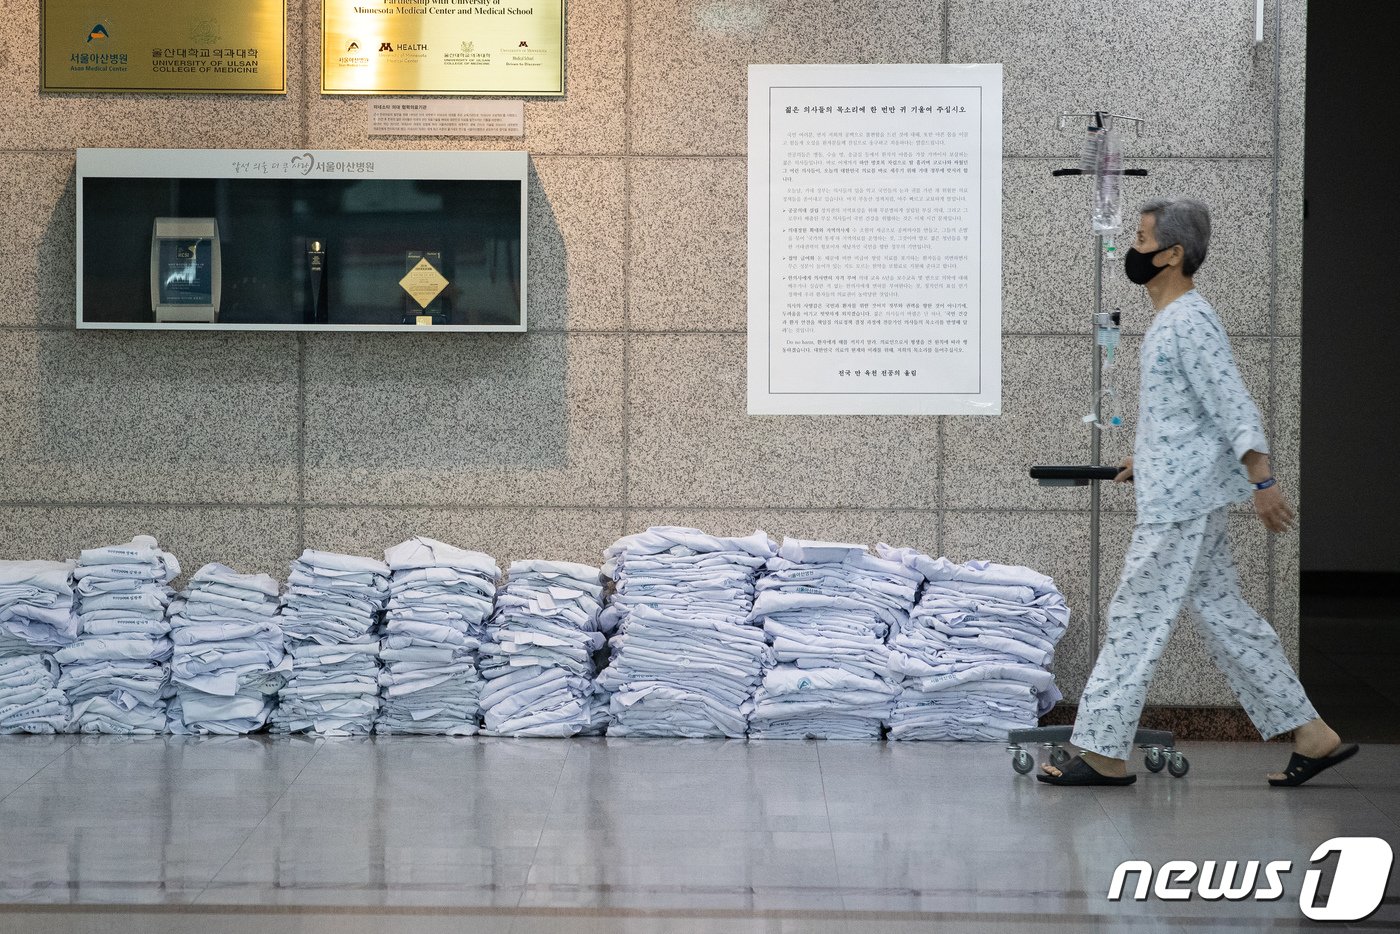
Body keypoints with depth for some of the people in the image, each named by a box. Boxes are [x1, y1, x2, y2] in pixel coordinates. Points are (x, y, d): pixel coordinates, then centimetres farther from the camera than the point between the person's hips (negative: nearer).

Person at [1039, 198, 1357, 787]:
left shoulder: (1188, 322, -16)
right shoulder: (1172, 320, 16)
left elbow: (1233, 405, -20)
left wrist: (1262, 480, -23)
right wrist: (1147, 460, 27)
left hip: (1182, 499, -10)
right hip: (1188, 495, 10)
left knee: (1136, 617, -5)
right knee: (1223, 614, 11)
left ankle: (1103, 753, 1)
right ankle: (1312, 735, 13)